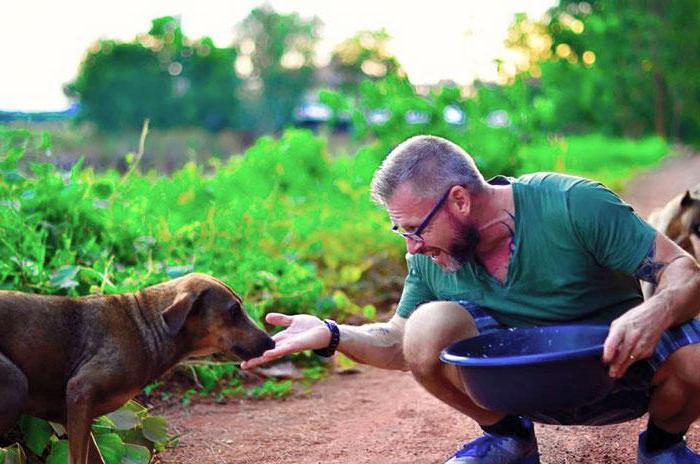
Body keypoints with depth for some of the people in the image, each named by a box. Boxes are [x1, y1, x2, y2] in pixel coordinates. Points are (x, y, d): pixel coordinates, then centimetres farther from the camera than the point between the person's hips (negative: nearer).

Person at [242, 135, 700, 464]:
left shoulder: (575, 204, -21)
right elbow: (401, 344, 5)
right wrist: (332, 334, -15)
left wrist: (654, 312, -43)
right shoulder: (430, 256, -7)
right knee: (429, 326, -25)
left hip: (617, 369, -2)